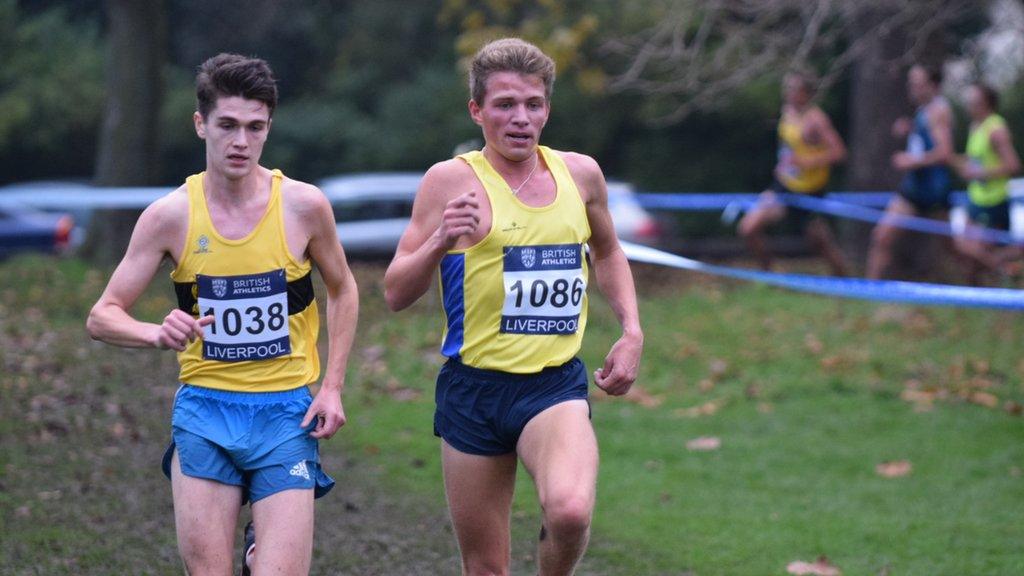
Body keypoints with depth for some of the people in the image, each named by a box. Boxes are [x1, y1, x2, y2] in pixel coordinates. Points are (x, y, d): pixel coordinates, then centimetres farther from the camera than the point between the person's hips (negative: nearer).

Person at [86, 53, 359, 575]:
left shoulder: (303, 205, -4)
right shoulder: (170, 215, -4)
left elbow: (342, 290, 13)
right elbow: (101, 318, -2)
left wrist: (332, 387, 4)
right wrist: (158, 334, -23)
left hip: (285, 413, 0)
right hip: (204, 410, 1)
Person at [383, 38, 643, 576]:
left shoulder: (580, 173, 7)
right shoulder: (452, 180, -3)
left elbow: (608, 254, 27)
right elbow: (395, 293, -5)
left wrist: (631, 332, 14)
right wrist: (440, 241, -22)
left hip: (556, 385, 1)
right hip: (474, 388, -1)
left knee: (570, 510, -28)